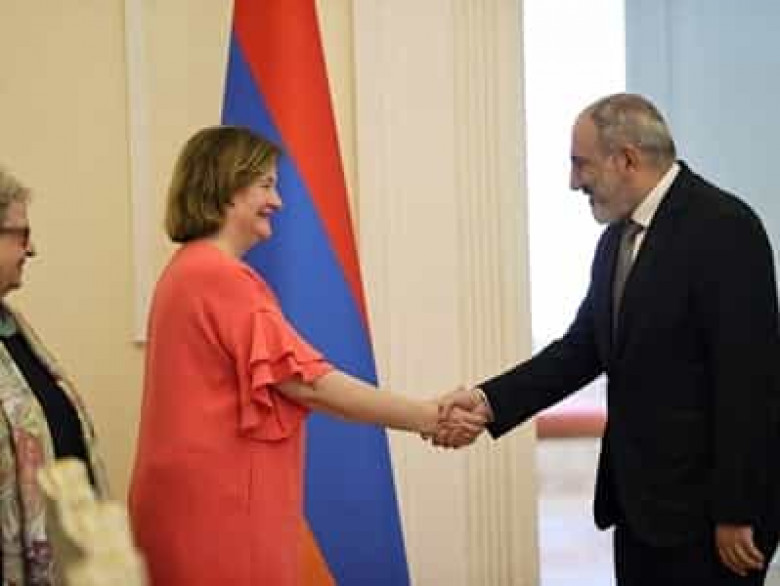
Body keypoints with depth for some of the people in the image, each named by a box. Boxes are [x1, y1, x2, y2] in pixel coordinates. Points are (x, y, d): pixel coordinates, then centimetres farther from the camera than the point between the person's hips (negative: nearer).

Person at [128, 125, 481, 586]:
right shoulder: (222, 277, -16)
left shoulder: (190, 271, 14)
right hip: (219, 510, -10)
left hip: (202, 502, 10)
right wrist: (426, 417, -15)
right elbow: (310, 384, -19)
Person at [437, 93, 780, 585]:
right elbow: (585, 346, 10)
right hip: (640, 497, 8)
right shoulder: (620, 235, 11)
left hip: (706, 501, -8)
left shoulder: (723, 227, -15)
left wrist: (735, 512, -18)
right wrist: (491, 400, -3)